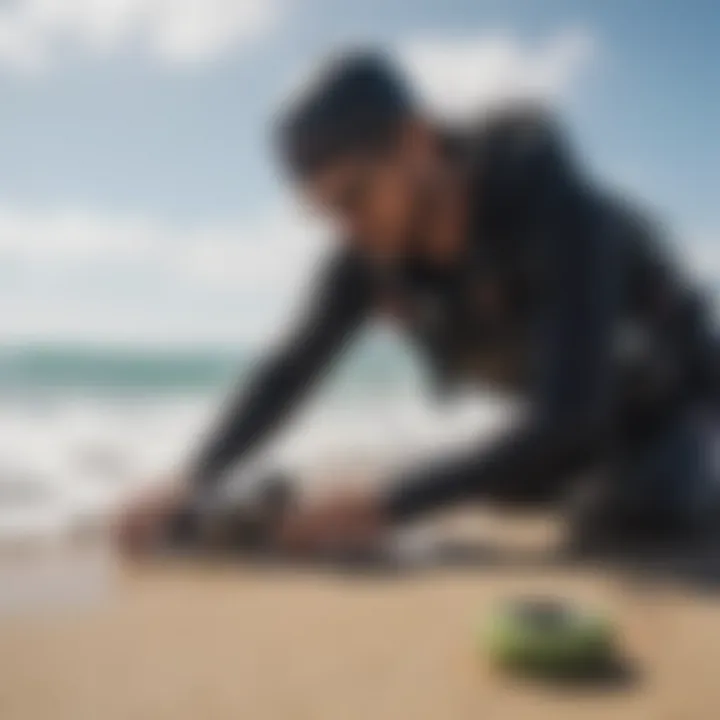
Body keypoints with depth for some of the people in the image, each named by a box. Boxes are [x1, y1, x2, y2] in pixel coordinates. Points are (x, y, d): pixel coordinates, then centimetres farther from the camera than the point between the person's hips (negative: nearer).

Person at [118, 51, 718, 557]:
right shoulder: (374, 247, -23)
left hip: (666, 400, -5)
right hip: (563, 416, 5)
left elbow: (567, 427, -47)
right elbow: (290, 371, -14)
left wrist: (387, 506, -49)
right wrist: (195, 487, -28)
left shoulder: (560, 210, -41)